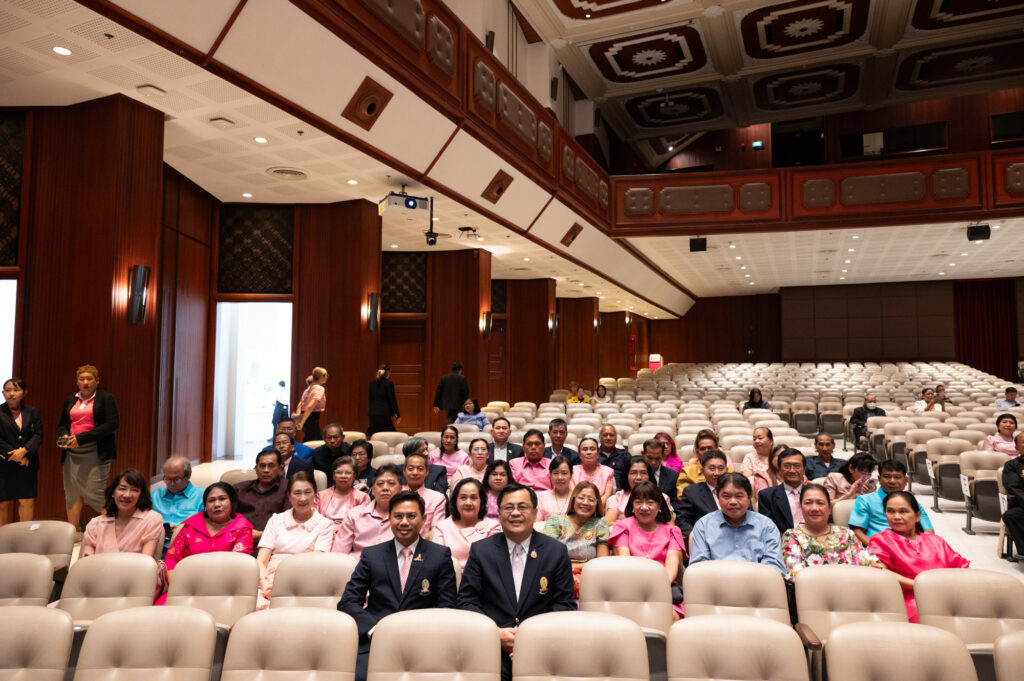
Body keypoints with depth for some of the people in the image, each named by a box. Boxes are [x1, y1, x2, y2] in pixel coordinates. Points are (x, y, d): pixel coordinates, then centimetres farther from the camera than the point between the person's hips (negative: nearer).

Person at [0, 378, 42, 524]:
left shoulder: (33, 412, 9)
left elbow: (38, 435, 2)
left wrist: (24, 450, -15)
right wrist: (14, 455, -11)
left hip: (27, 464, 2)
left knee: (27, 502, 1)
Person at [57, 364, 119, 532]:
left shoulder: (106, 399, -1)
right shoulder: (70, 401, 16)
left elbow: (113, 423, -11)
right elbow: (61, 424, 25)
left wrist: (82, 438, -15)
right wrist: (63, 436, -1)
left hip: (96, 453, -5)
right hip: (72, 453, 5)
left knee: (96, 491, -10)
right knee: (72, 493, 5)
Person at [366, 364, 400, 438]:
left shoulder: (372, 383, 8)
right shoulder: (389, 383, -8)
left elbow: (370, 399, 14)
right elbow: (392, 400, -7)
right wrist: (398, 415, -1)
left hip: (373, 413, 6)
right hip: (384, 413, -6)